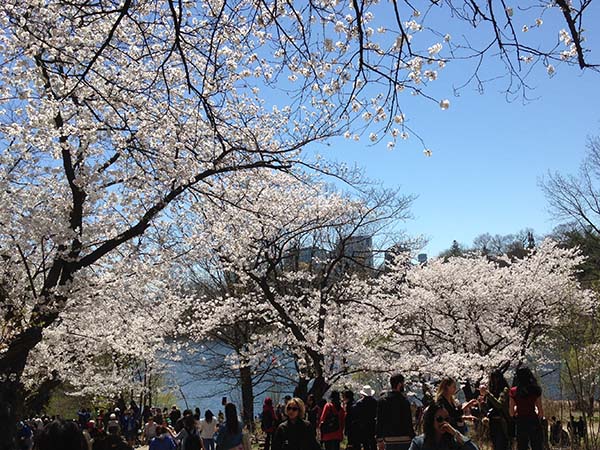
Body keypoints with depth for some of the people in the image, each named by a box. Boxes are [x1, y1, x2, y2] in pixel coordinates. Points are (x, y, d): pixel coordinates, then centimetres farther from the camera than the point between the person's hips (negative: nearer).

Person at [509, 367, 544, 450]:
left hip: (520, 422, 0)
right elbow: (541, 412, -2)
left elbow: (511, 413, -1)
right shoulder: (535, 390, -3)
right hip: (533, 421, 0)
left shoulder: (513, 391, -3)